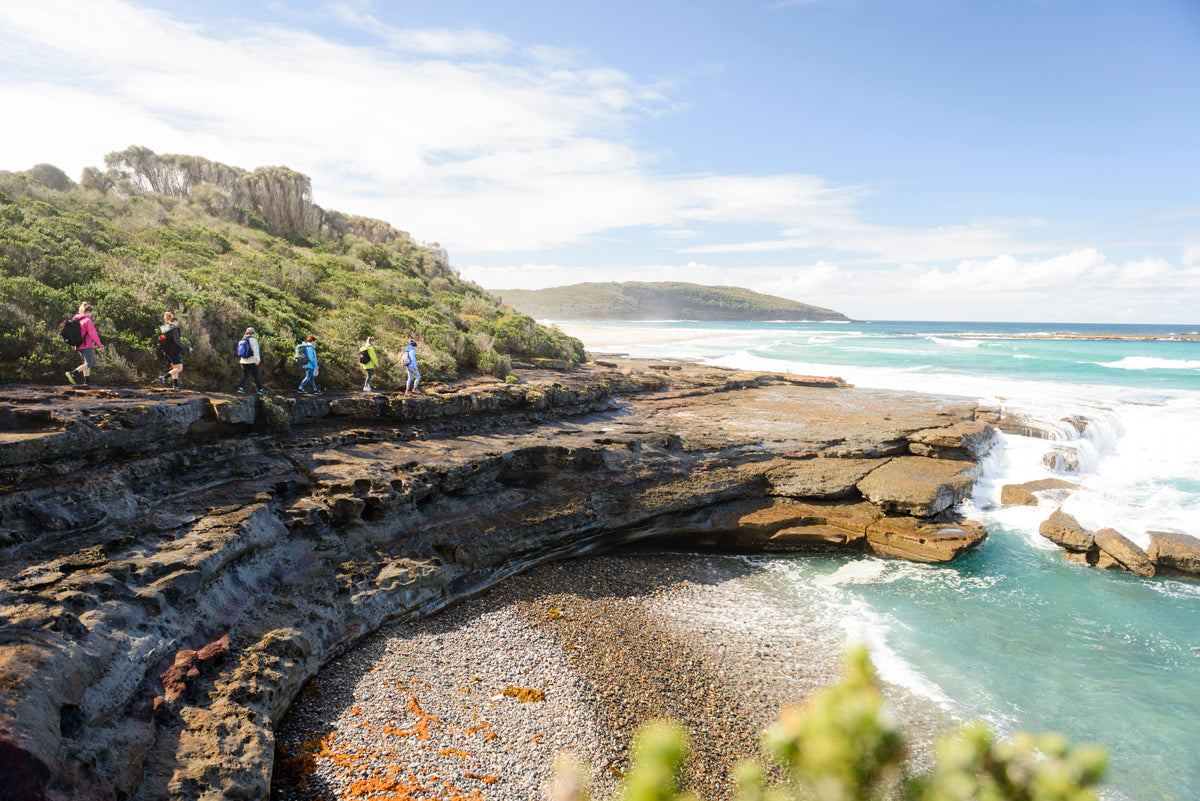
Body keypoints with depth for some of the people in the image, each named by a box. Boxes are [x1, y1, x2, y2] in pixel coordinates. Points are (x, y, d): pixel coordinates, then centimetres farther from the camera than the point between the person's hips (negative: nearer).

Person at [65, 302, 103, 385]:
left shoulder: (76, 319, 11)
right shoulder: (87, 321, -14)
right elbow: (93, 334, -14)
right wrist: (100, 345, -8)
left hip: (79, 345, 9)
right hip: (87, 345, -9)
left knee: (87, 363, 16)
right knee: (88, 364, -5)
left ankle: (86, 381, 13)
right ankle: (72, 373, -21)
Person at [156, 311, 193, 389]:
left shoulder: (164, 328, 11)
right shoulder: (174, 329, -15)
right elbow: (177, 341, -19)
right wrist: (188, 348, -12)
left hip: (167, 352, 9)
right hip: (174, 351, -9)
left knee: (175, 368, 15)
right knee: (179, 368, -3)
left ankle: (175, 385, 14)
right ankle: (164, 377, -14)